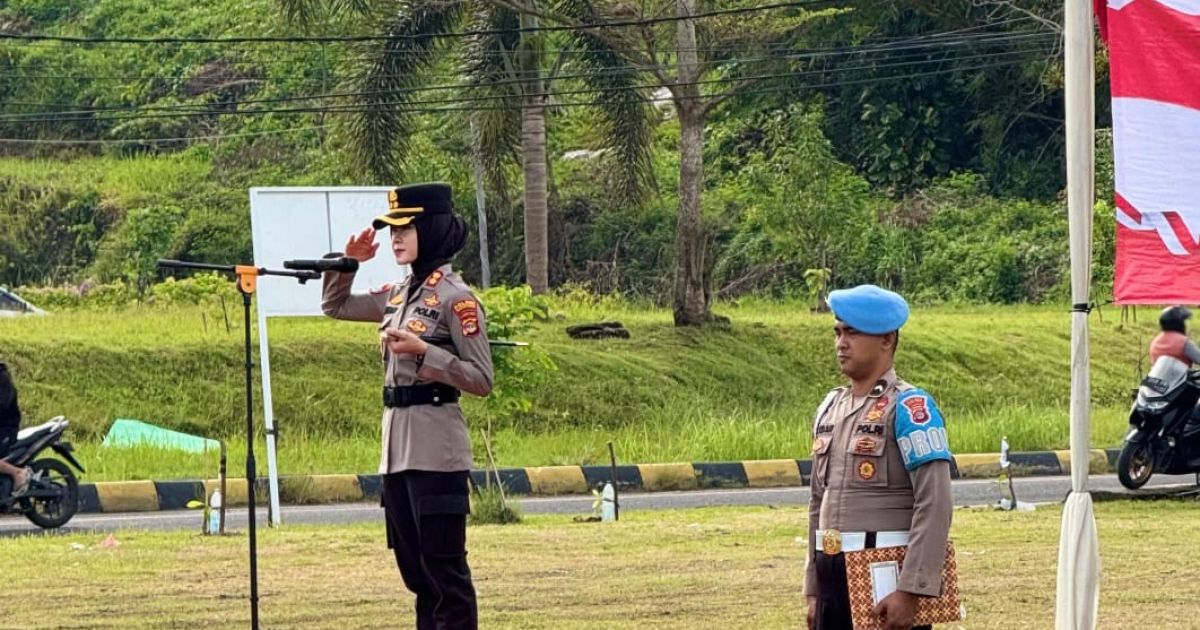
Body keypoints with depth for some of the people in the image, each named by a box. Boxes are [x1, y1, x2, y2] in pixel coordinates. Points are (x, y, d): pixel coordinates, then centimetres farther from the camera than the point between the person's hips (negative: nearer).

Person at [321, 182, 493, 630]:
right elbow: (334, 307, 27)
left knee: (444, 568, -6)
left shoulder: (455, 298, -10)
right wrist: (348, 264, 10)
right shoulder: (398, 295, 13)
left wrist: (424, 351, -21)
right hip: (397, 449, 9)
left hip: (436, 452, -9)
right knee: (414, 568, 12)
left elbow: (481, 380, -12)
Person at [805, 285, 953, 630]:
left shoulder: (909, 408, -10)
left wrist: (909, 591, -22)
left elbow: (934, 506, -17)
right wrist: (814, 590, 17)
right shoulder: (831, 408, 14)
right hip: (835, 579, 8)